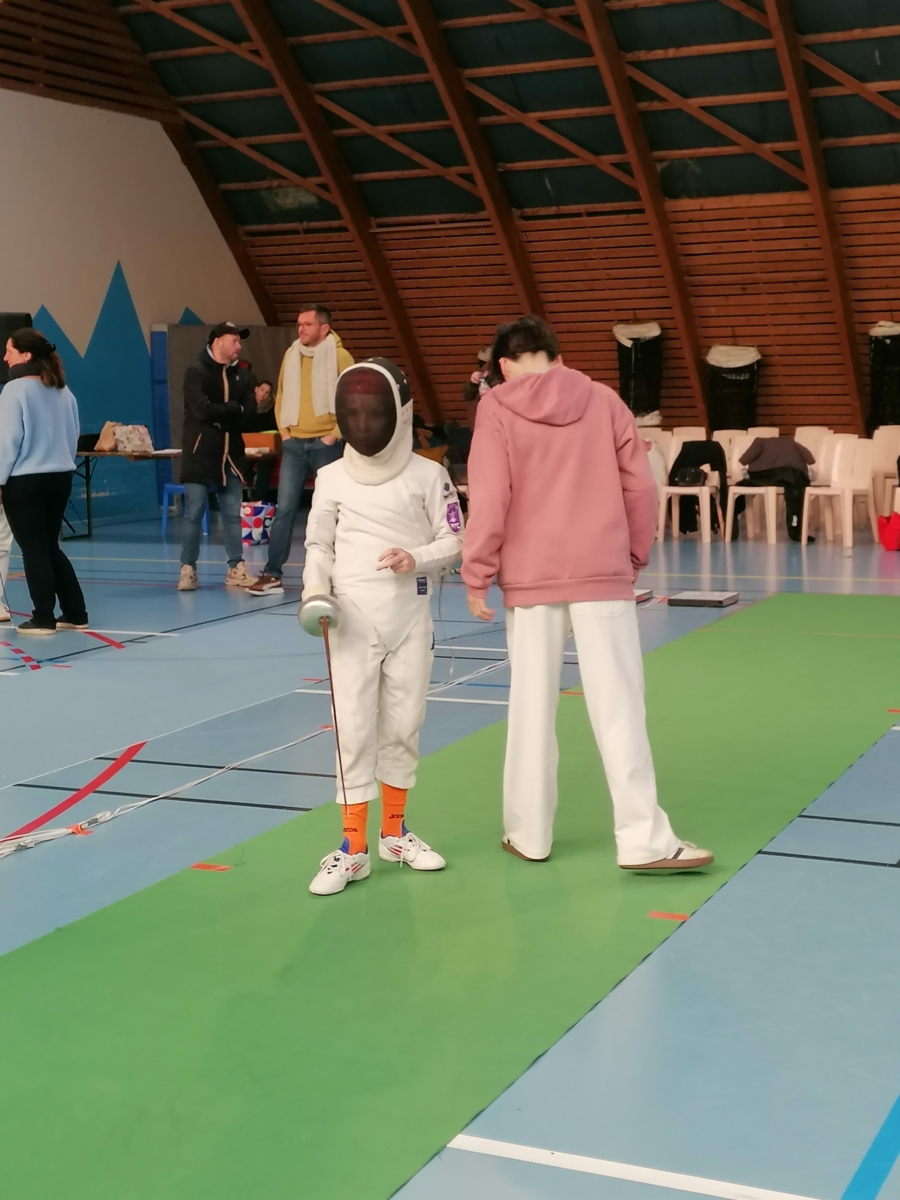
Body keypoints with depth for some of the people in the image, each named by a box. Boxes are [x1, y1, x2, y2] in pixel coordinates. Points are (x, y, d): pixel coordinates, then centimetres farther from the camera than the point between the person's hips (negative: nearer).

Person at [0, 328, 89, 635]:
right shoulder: (63, 391, 7)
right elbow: (73, 434, 13)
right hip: (60, 478, 7)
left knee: (33, 550, 2)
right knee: (50, 547, 16)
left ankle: (43, 618, 6)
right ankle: (75, 613, 17)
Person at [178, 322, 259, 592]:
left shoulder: (242, 374, 9)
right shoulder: (196, 371, -8)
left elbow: (249, 410, -3)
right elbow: (203, 410, -20)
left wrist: (220, 414, -15)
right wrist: (233, 409, -10)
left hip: (232, 453, 5)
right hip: (200, 453, -5)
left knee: (233, 514, 7)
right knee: (193, 513, -1)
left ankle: (236, 568, 12)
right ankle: (188, 568, 6)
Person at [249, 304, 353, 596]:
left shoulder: (339, 356, -6)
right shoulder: (291, 355, 9)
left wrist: (335, 433, -11)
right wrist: (283, 430, 7)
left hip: (325, 443, -4)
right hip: (294, 443, 4)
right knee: (284, 508, -1)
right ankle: (272, 574, -1)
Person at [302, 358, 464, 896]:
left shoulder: (427, 474, -3)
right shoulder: (333, 477, 0)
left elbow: (455, 540, 0)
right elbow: (319, 545, 7)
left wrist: (417, 559, -19)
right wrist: (315, 592, -11)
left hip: (411, 618, 0)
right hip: (353, 619, 0)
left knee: (403, 728, 11)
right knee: (354, 731, -2)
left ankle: (394, 832, 27)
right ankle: (354, 846, 5)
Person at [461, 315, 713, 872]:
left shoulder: (497, 408, -1)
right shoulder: (603, 399, 4)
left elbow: (489, 498, -7)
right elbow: (640, 487, 5)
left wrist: (476, 575, 0)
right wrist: (635, 556, 17)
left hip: (531, 578, 0)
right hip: (602, 575, 1)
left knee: (532, 707, 9)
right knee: (618, 706, 0)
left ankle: (529, 833, 19)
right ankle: (645, 839, -1)